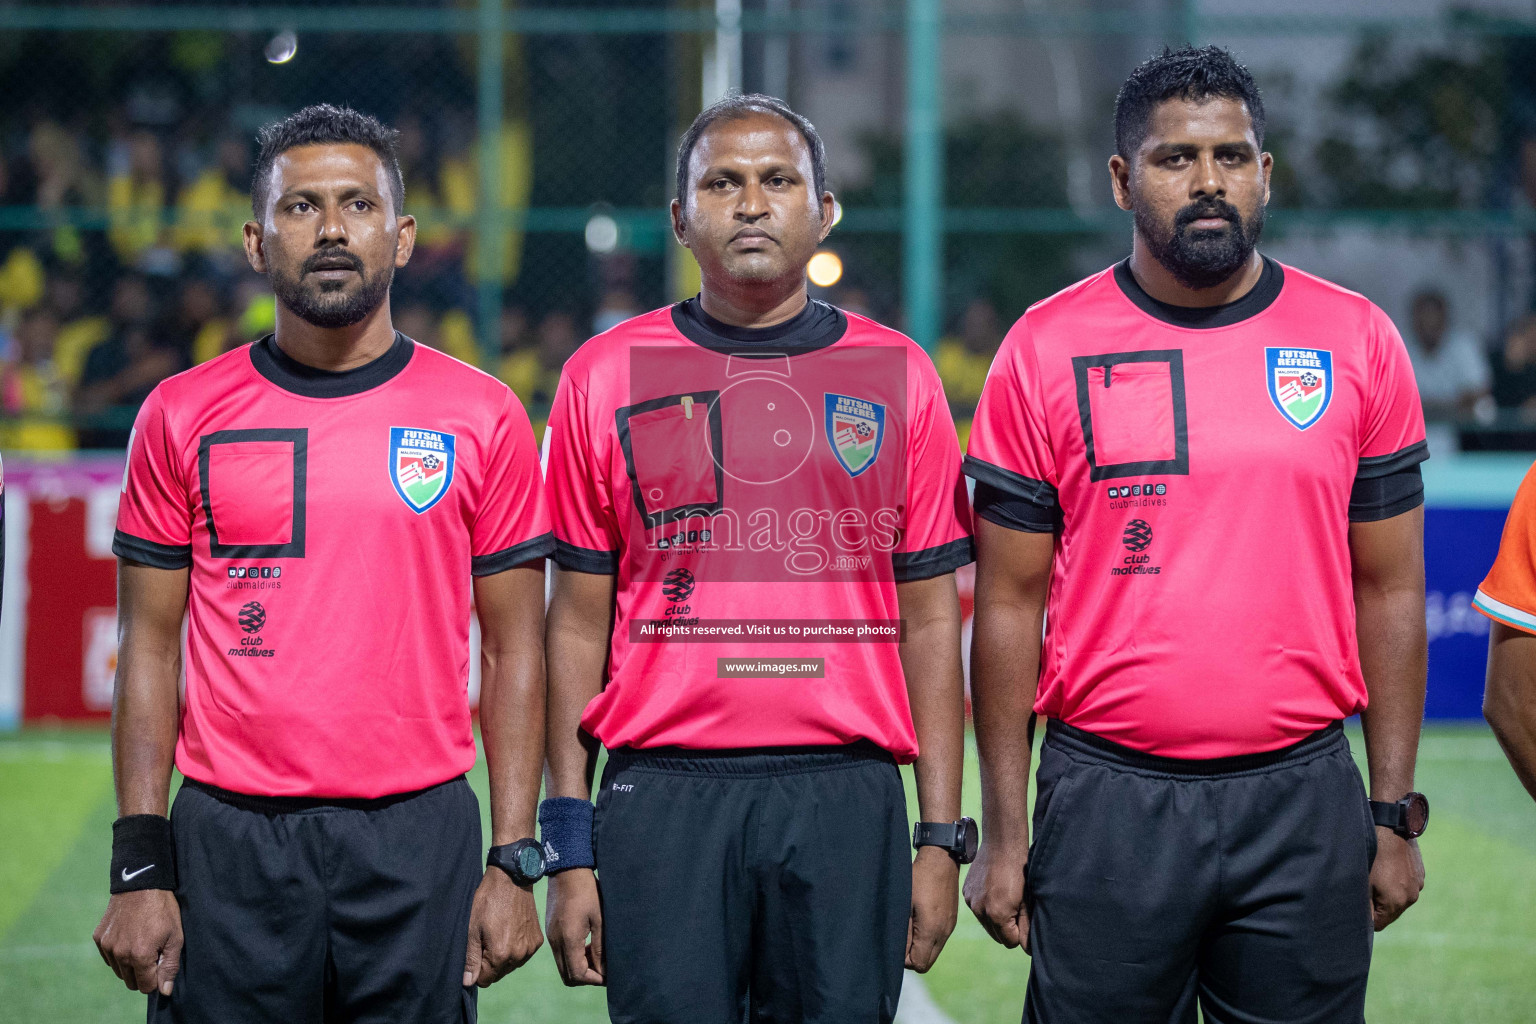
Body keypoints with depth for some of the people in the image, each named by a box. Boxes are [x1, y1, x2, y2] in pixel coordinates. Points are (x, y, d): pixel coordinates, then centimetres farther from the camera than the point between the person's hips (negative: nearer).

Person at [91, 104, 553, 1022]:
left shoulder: (482, 419, 4)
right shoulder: (184, 417, 5)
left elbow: (514, 653, 6)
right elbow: (151, 649, 7)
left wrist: (516, 862, -2)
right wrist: (139, 868, -1)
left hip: (419, 841, 0)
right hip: (230, 840, 0)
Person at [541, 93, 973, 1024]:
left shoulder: (896, 378, 9)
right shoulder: (607, 378, 7)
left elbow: (929, 620, 10)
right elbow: (578, 623, 8)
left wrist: (943, 838, 3)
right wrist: (569, 850, 2)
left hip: (846, 803, 1)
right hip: (665, 800, -1)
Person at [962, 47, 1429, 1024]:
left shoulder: (1357, 341, 5)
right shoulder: (1048, 350, 1)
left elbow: (1389, 592, 8)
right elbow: (1010, 600, 3)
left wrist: (1395, 815, 4)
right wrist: (1003, 828, -1)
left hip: (1302, 798, 1)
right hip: (1107, 802, -1)